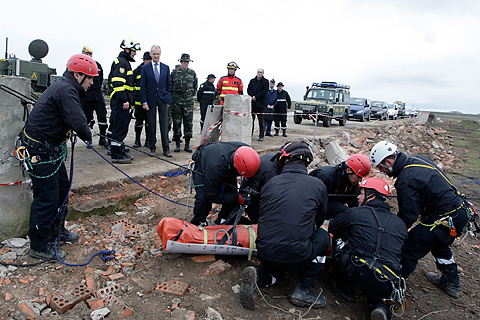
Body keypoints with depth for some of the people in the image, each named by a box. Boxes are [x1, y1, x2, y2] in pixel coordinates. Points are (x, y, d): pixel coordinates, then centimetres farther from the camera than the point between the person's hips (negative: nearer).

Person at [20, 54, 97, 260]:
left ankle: (56, 229, 38)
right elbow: (77, 122, -32)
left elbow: (70, 118, 17)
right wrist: (87, 135, -12)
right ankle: (38, 247, 11)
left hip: (51, 148, 11)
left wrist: (83, 133, 0)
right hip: (41, 150, -11)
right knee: (47, 197, -3)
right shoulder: (65, 90, -21)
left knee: (62, 188, 20)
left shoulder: (64, 88, 14)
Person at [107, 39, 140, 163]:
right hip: (120, 102, -11)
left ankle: (120, 152, 23)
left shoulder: (124, 62, 22)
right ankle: (116, 155, -2)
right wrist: (124, 100, -23)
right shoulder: (121, 62, -11)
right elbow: (118, 83, -21)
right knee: (120, 128, -7)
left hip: (122, 102, 11)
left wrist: (130, 100, 22)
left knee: (121, 128, 15)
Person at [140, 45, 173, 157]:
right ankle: (152, 147, 15)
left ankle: (166, 149, 5)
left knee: (164, 125, 0)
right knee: (151, 125, 4)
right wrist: (144, 101, -7)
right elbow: (142, 86, 0)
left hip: (163, 99, 1)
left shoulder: (166, 67, 10)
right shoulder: (145, 68, 3)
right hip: (150, 99, -1)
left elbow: (169, 84, 14)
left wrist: (168, 97, 1)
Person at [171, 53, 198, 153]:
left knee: (188, 123, 0)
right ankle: (177, 144, 10)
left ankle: (187, 145, 8)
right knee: (176, 122, 1)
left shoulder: (192, 73, 8)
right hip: (176, 101, -1)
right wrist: (173, 95, 9)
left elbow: (195, 86, 19)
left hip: (189, 102, 1)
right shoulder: (174, 72, 4)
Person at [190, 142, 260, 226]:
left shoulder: (247, 151, -35)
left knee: (232, 193, -8)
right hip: (202, 166, -5)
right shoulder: (216, 168, -49)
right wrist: (237, 198, -38)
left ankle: (223, 221, 14)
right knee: (203, 198, -21)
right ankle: (198, 224, 4)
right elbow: (212, 195, -35)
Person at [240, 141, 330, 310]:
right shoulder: (318, 185, 1)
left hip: (265, 252, 4)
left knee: (275, 272, 38)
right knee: (323, 236, 26)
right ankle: (302, 290, 18)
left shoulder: (271, 183, 5)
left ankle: (258, 276, 3)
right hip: (297, 255, -4)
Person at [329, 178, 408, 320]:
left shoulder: (355, 213, 3)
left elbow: (331, 228, 18)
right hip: (387, 286, 5)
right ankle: (380, 305, 5)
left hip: (359, 274, -4)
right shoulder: (400, 223, 16)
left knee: (338, 239, 17)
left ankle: (345, 285, 21)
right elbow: (399, 254, 22)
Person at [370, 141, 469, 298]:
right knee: (439, 246, 33)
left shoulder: (406, 181, -25)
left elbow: (408, 216, -21)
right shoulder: (419, 159, 4)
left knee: (409, 251, -3)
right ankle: (451, 283, 49)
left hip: (445, 221, -10)